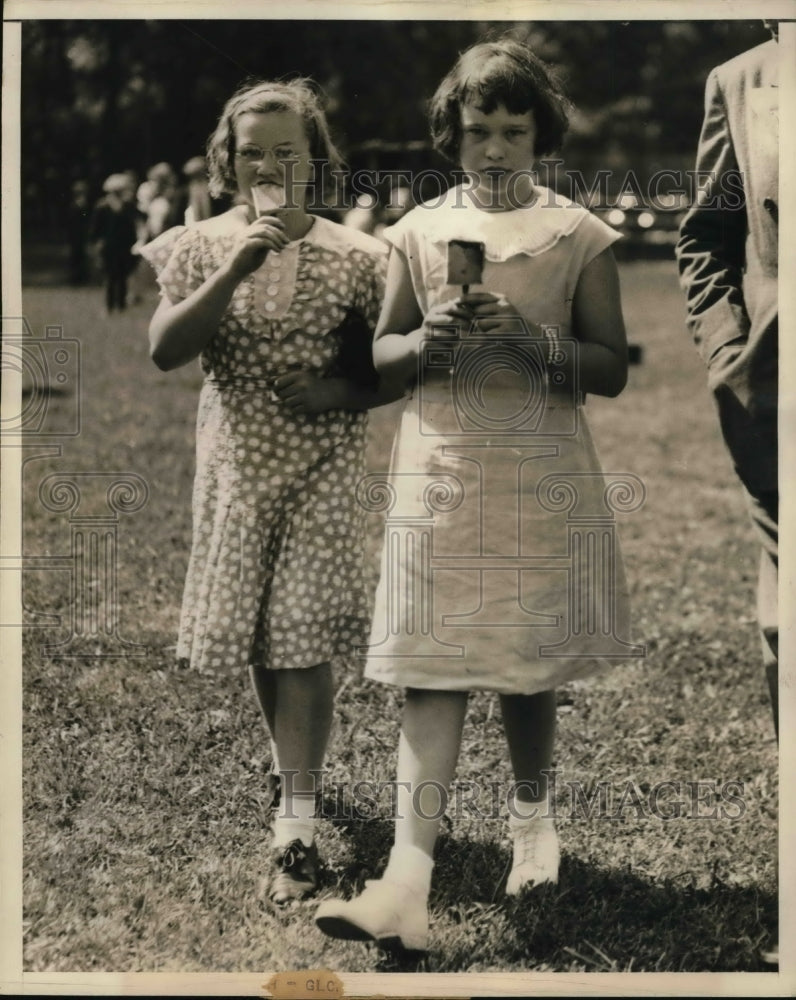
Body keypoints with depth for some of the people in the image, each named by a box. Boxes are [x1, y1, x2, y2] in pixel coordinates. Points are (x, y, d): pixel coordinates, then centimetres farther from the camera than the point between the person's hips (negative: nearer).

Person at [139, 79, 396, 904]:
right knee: (257, 634, 12)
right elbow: (164, 351, -13)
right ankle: (298, 780, 33)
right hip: (236, 460, 3)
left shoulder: (354, 257, -4)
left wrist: (343, 392, -17)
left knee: (301, 637, -9)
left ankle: (297, 824, -6)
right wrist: (235, 269, -22)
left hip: (320, 464, -3)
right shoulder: (201, 248, 0)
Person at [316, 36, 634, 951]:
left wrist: (531, 338, -16)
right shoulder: (419, 231, 7)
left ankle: (531, 812, 37)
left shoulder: (579, 236, 2)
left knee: (526, 663, 9)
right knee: (431, 668, -7)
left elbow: (612, 369, 1)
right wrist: (428, 342, -10)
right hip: (440, 468, 1)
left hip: (541, 472, 0)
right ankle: (407, 883, -13)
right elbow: (380, 352, 12)